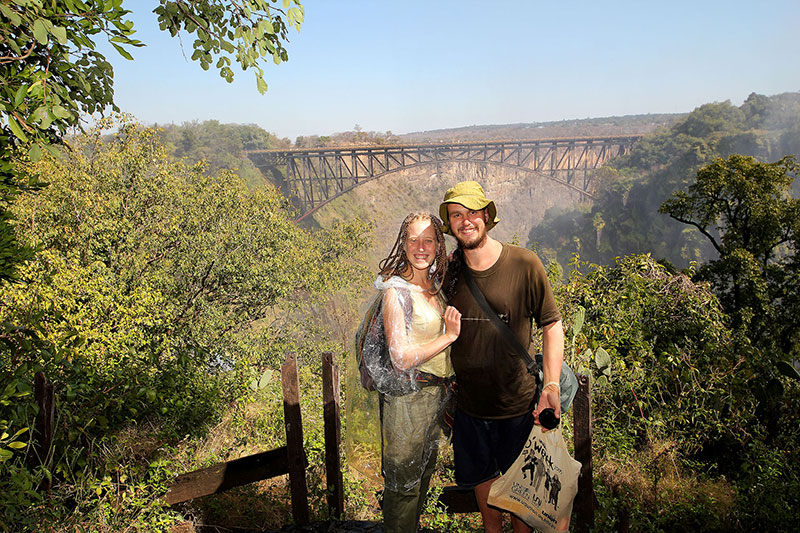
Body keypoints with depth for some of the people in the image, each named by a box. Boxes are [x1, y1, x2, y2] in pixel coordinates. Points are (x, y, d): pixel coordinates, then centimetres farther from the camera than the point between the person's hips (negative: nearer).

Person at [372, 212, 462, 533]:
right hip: (408, 396, -8)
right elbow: (401, 358, -23)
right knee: (403, 484, 8)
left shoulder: (434, 285, 5)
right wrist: (449, 336, -20)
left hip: (436, 395, 8)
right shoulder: (396, 290, -19)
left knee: (424, 474, 24)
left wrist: (448, 385, 11)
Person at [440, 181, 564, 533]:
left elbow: (552, 325, -8)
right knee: (482, 477, 22)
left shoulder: (524, 264, -15)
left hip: (517, 403, -3)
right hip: (468, 403, 3)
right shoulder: (447, 269, -5)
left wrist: (552, 385, -17)